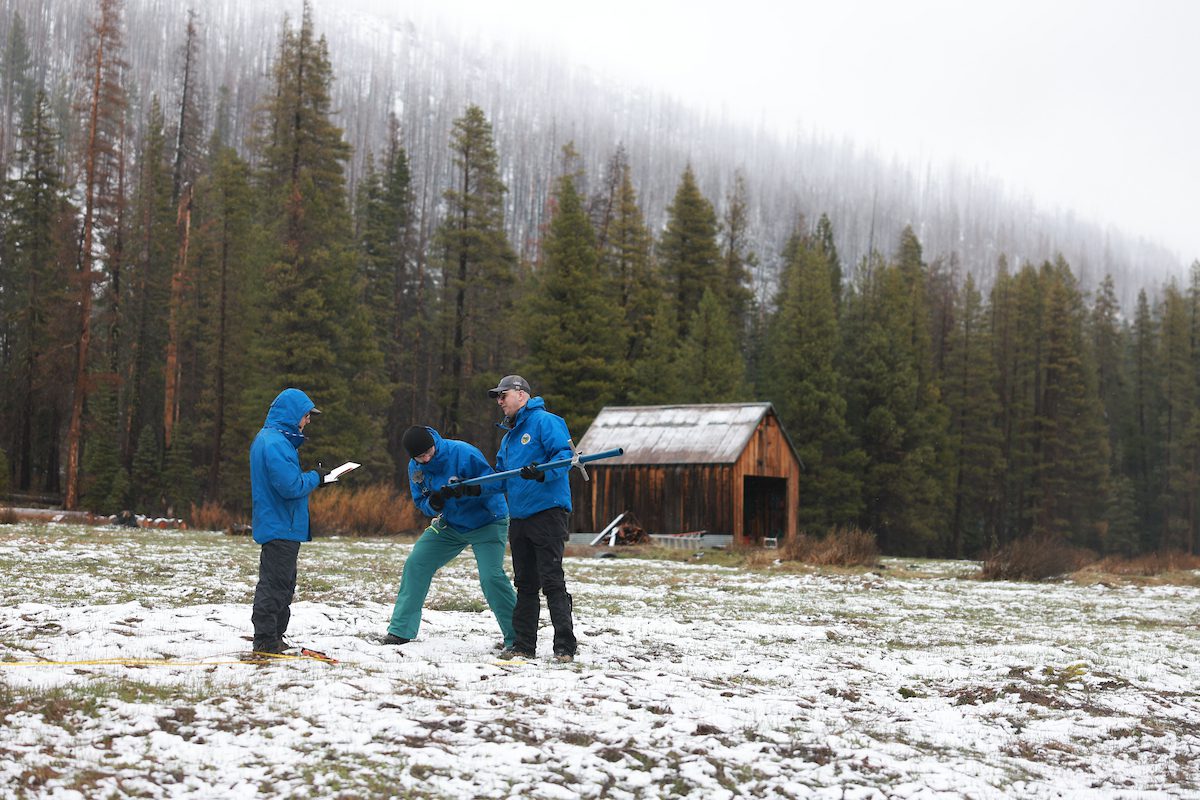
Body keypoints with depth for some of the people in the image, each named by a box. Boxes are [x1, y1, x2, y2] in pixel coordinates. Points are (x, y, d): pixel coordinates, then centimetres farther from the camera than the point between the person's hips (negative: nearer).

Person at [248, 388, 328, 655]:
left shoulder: (267, 439, 15)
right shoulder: (275, 443, -20)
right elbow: (291, 486, -24)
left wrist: (312, 477, 8)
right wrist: (315, 477, -8)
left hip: (274, 523, 11)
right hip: (281, 528, -11)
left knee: (283, 584, 17)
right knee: (274, 584, -5)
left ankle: (274, 638, 24)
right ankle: (265, 641, 0)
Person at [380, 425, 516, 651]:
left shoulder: (463, 452, -25)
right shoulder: (415, 468, -6)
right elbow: (421, 503, 0)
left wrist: (467, 490, -40)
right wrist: (433, 503, -24)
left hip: (487, 523, -6)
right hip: (450, 524, 6)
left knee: (491, 576, -22)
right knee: (415, 564, -2)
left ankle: (516, 638, -10)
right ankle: (401, 630, 8)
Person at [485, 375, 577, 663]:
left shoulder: (544, 421, -5)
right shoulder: (508, 436, 23)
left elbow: (565, 454, -17)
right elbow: (502, 478, 25)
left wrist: (543, 473, -33)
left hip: (547, 512, -9)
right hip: (519, 517, 9)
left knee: (552, 581, -11)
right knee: (525, 584, 11)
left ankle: (565, 647, -10)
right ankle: (524, 645, 17)